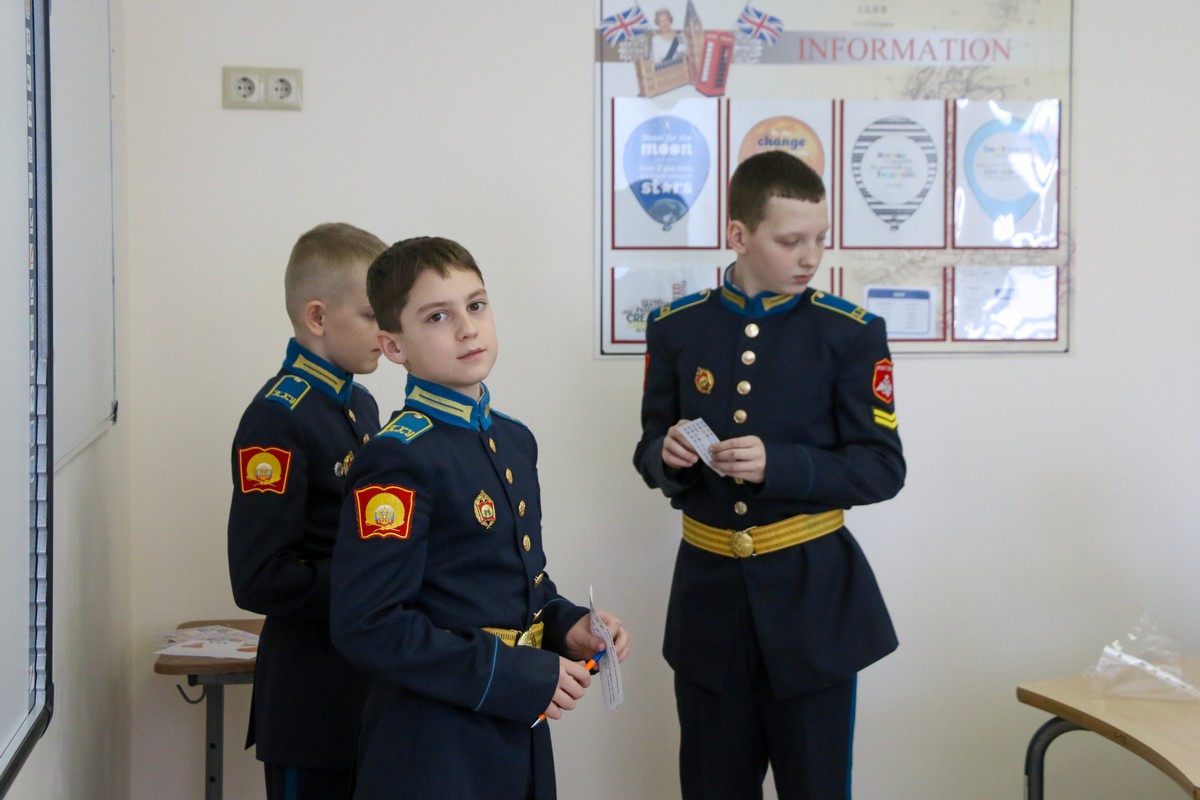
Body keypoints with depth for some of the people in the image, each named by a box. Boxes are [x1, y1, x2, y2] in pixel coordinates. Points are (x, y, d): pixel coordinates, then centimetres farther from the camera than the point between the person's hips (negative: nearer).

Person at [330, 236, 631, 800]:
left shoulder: (514, 441, 9)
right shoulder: (398, 459, -17)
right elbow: (369, 626, -23)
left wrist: (566, 626, -2)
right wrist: (519, 678, -21)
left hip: (518, 732, 8)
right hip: (433, 746, -8)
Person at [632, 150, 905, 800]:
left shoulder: (850, 332, -5)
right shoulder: (675, 328, 3)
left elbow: (881, 469, -7)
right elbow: (649, 455, 9)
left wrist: (776, 465, -22)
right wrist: (668, 456, -15)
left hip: (813, 597, -2)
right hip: (708, 593, 2)